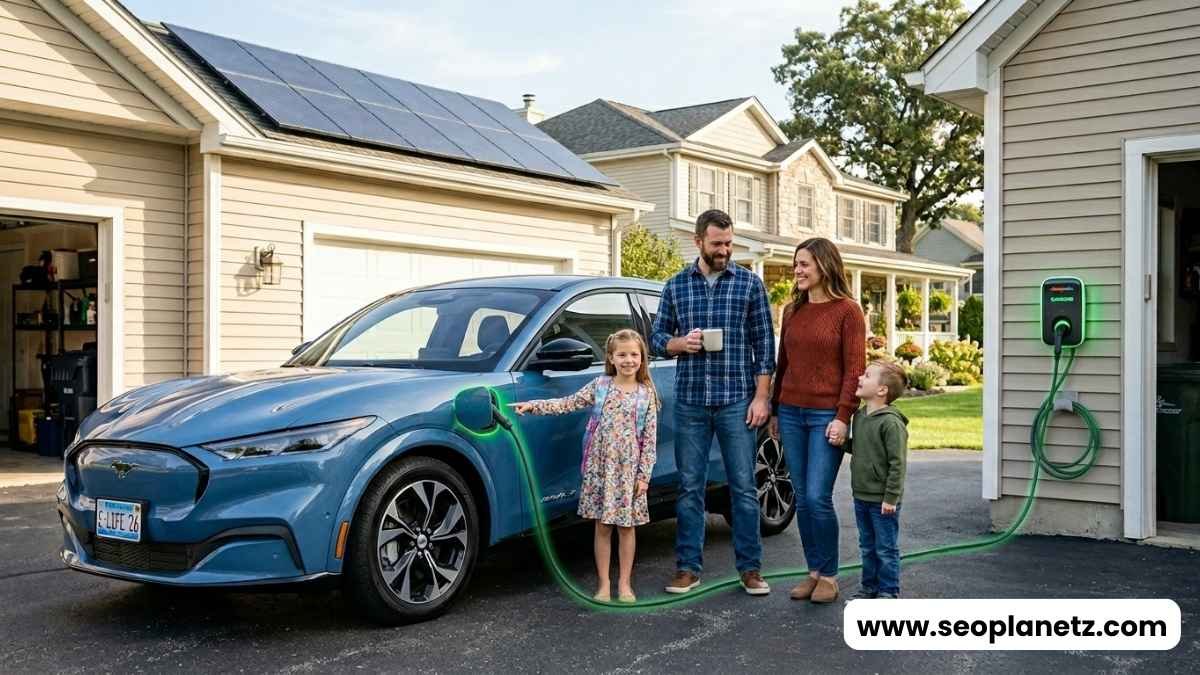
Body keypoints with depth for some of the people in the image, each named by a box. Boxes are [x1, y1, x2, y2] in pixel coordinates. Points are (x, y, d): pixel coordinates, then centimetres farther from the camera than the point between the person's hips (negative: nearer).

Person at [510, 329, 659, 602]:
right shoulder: (599, 385, 2)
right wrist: (532, 405, -9)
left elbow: (650, 438, -1)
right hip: (600, 466, 1)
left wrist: (644, 474, -6)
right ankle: (604, 584, 14)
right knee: (602, 527, 6)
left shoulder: (646, 393, 0)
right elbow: (567, 404, 0)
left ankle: (625, 584, 17)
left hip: (629, 468, -1)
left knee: (626, 526, 6)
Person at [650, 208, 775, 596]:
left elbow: (764, 343, 2)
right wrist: (680, 343, -10)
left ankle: (750, 568, 12)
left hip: (737, 400, -1)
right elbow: (657, 338, 12)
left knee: (743, 487, 2)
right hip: (690, 401, 2)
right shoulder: (676, 285, 8)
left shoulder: (750, 283, 3)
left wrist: (761, 397, -5)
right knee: (689, 487, 6)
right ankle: (688, 567, 15)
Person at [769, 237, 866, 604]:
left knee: (818, 498, -7)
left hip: (826, 415, -5)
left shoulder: (847, 311, -4)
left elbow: (854, 368, -8)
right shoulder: (792, 311, 11)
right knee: (801, 499, 7)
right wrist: (774, 410, 14)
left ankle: (829, 576, 8)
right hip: (791, 413, 5)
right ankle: (813, 572, 18)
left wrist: (843, 417, -14)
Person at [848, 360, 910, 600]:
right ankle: (869, 586, 31)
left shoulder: (890, 422, -20)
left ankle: (888, 591, 16)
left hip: (882, 501, -8)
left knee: (886, 549, 5)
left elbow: (898, 463, -19)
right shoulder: (859, 416, 6)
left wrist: (891, 498, -18)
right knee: (867, 546, 19)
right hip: (861, 497, 8)